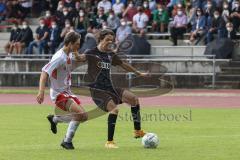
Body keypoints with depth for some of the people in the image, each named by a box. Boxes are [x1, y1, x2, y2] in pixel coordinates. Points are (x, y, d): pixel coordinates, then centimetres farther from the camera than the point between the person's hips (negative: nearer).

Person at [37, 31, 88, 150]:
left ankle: (55, 119, 31)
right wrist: (41, 91, -39)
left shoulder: (69, 55, 6)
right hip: (59, 94, -9)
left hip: (67, 92, 9)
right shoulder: (59, 57, -22)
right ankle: (67, 141, -11)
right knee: (80, 113, -24)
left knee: (83, 117, 12)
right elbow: (45, 72, -29)